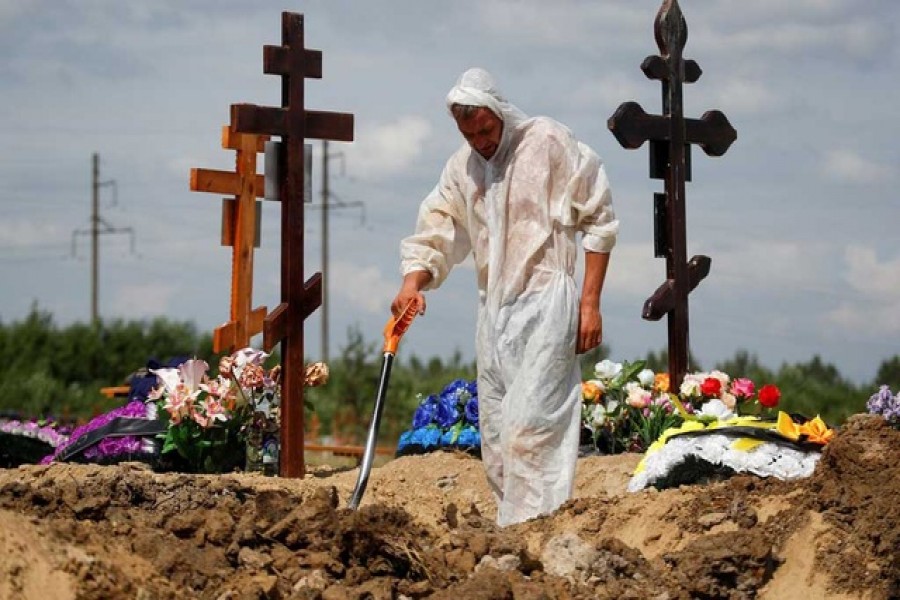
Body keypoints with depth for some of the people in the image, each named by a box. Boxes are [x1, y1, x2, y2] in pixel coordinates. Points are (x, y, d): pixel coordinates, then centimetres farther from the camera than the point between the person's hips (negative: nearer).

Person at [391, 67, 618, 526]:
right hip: (493, 312, 7)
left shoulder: (549, 142, -4)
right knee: (494, 436, 7)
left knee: (529, 428, -17)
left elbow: (598, 222, -2)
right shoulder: (461, 167, 12)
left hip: (546, 303, -7)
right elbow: (434, 235, 11)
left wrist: (590, 303, -7)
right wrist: (413, 281, -11)